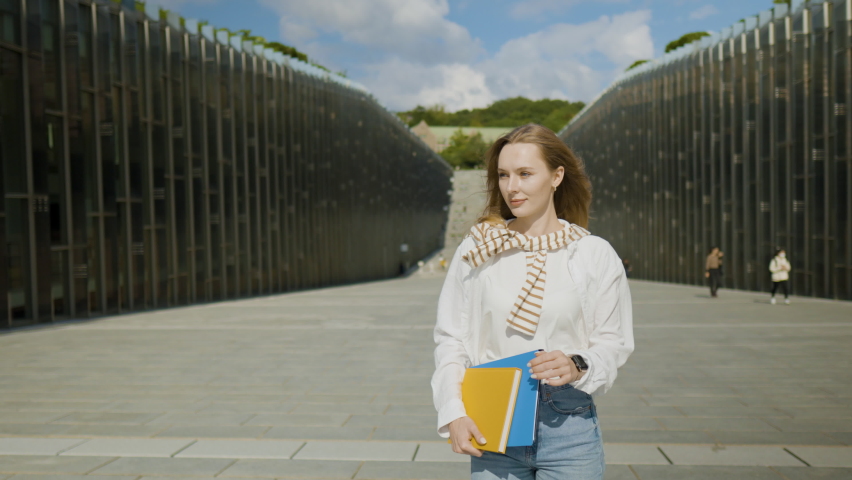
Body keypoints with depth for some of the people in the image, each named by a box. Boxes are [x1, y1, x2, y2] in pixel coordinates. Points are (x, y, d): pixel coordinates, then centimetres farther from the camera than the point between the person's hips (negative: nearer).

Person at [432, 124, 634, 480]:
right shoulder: (477, 249, 1)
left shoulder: (595, 255, 1)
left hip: (569, 429, 0)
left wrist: (578, 367, -18)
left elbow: (613, 343, 3)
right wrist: (453, 414, -6)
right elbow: (450, 338, 3)